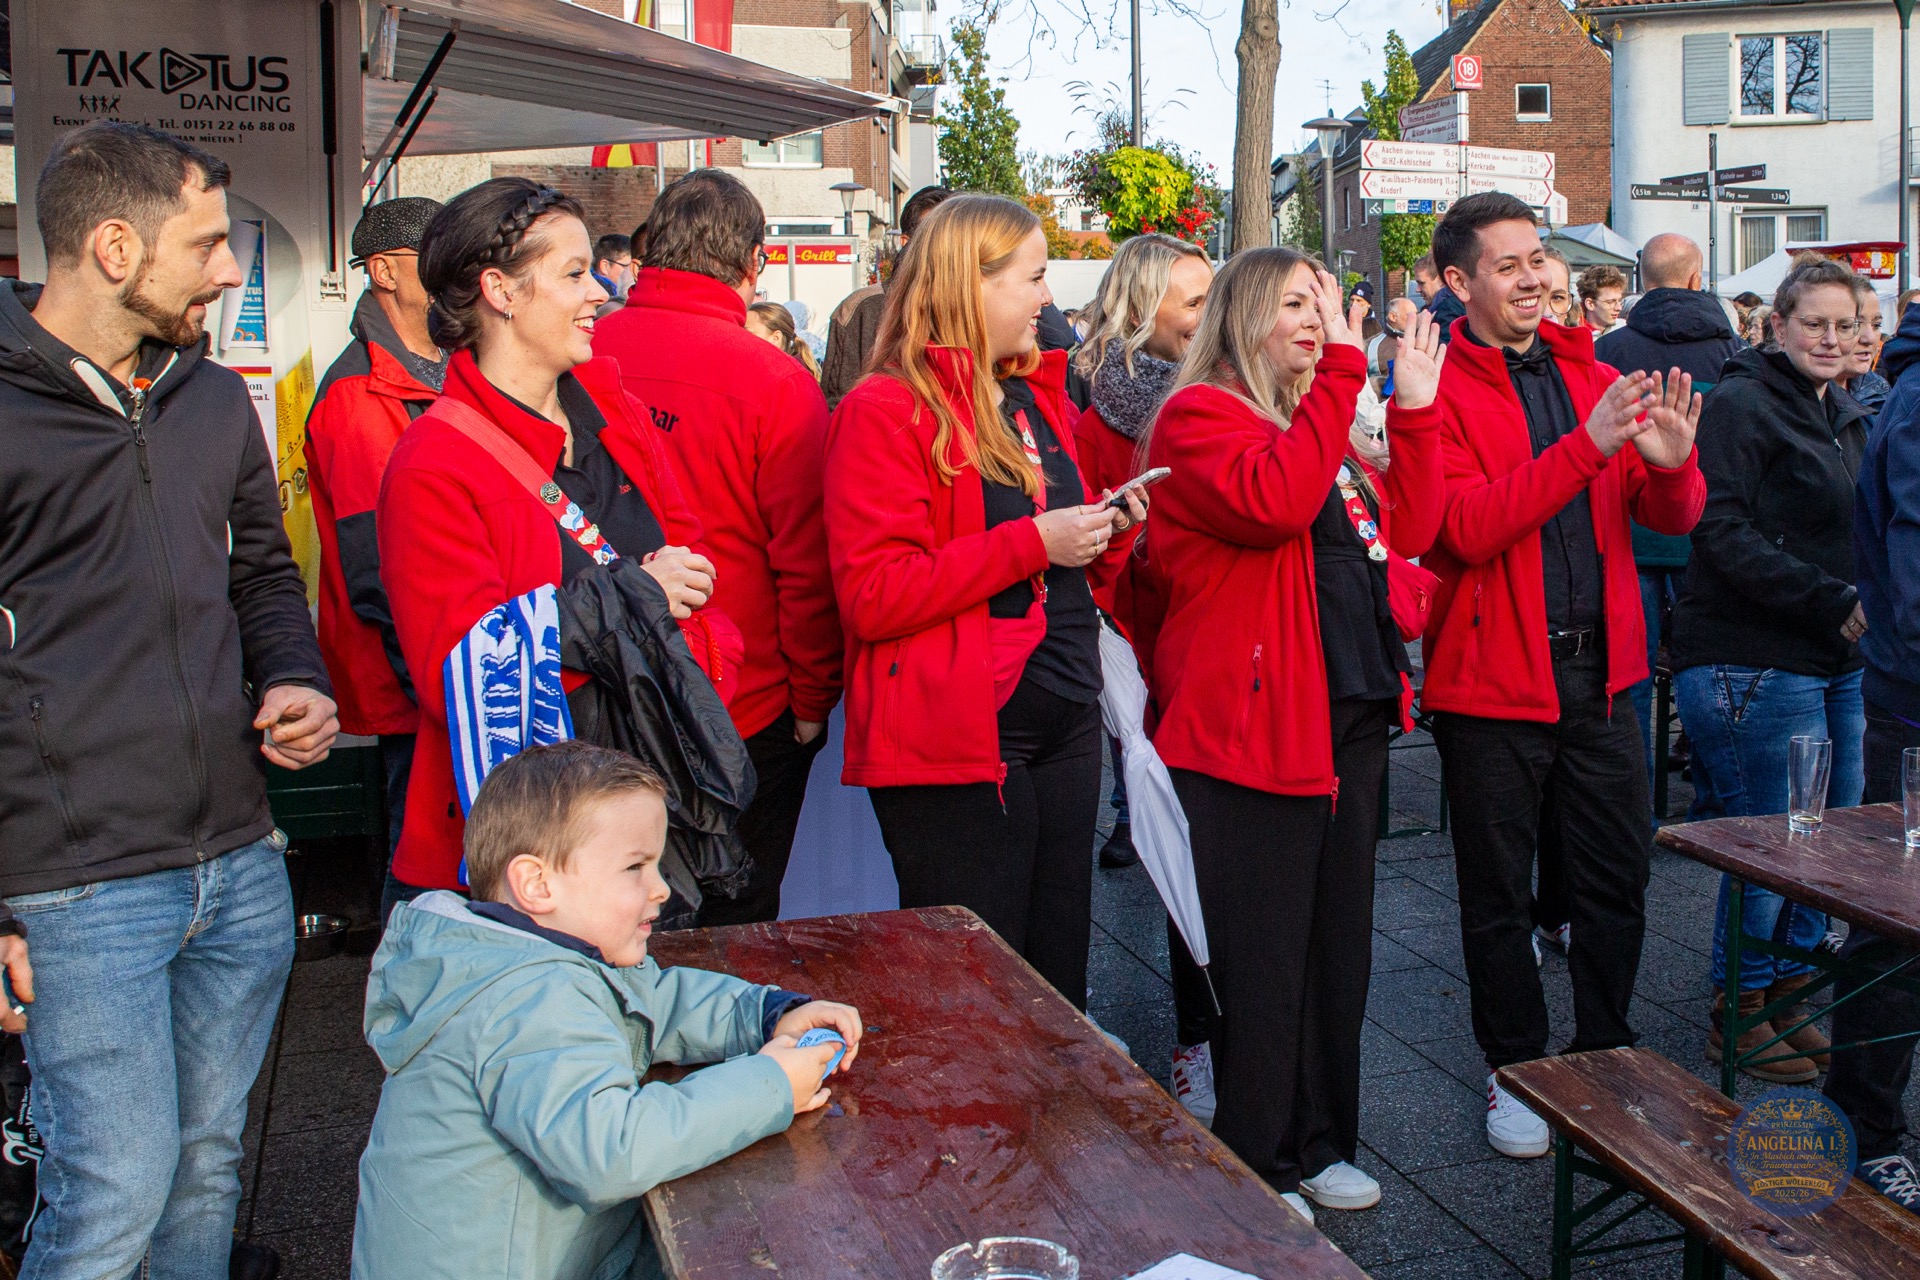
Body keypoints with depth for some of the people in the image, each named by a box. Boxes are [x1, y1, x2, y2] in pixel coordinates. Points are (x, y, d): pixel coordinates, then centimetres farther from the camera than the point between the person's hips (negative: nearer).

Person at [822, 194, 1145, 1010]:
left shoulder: (1038, 401, 16)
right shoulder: (884, 414, -9)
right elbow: (871, 596, -19)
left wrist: (1108, 533, 6)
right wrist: (1029, 543, -20)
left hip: (1064, 725, 8)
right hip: (957, 737, -8)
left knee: (1058, 974, 15)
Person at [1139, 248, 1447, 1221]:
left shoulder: (1319, 420, 18)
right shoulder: (1199, 415, -8)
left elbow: (1409, 530, 12)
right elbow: (1271, 501, -28)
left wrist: (1414, 412, 5)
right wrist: (1343, 374, -23)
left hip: (1348, 717, 9)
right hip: (1251, 726, -9)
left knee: (1337, 943, 16)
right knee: (1264, 958, 0)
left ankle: (1317, 1141, 32)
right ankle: (1254, 1168, 16)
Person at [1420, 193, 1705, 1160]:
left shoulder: (1593, 380, 10)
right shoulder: (1440, 392, -7)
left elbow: (1670, 519, 8)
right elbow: (1466, 530, -21)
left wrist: (1672, 462, -14)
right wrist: (1586, 445, -26)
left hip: (1597, 671, 5)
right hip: (1492, 679, -5)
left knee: (1618, 877, 12)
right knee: (1499, 891, 8)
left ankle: (1605, 1056, 31)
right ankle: (1515, 1072, 26)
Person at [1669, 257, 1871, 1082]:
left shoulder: (1843, 418, 19)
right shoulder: (1742, 404, -9)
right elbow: (1723, 531, -18)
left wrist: (1859, 608, 9)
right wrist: (1829, 603, -21)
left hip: (1831, 660, 9)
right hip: (1752, 660, -9)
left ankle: (1788, 985, 26)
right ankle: (1739, 1014, 12)